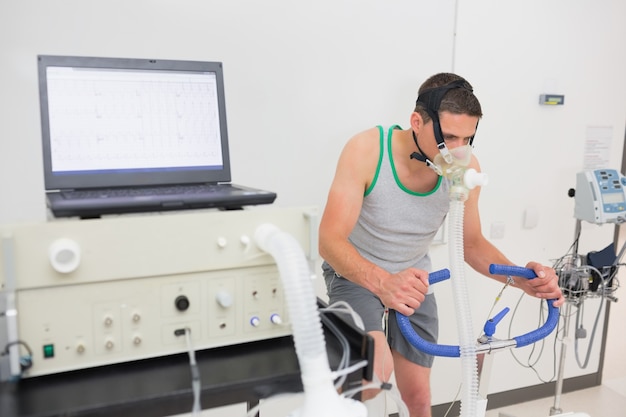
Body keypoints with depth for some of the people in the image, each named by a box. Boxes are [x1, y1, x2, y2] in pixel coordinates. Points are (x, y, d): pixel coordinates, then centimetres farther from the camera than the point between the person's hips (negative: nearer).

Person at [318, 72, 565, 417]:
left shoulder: (466, 169, -16)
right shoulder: (366, 149, -28)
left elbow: (472, 243, -3)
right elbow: (330, 240, -32)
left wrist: (523, 279, -21)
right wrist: (382, 282, -50)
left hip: (413, 279, 4)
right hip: (356, 273, -3)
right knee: (376, 374, -29)